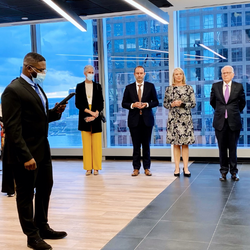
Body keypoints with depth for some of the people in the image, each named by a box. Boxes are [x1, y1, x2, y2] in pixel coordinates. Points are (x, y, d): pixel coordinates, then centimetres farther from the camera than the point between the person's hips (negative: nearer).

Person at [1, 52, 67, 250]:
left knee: (45, 189, 19)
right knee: (26, 195, 6)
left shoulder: (37, 88, 13)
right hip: (26, 154, -10)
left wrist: (55, 113, 0)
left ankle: (43, 228, 36)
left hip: (43, 150, 10)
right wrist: (26, 156, -26)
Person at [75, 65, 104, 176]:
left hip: (96, 118, 0)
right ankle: (88, 168, 5)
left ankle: (96, 168, 4)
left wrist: (95, 114, -11)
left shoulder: (98, 86, 10)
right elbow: (78, 103, 1)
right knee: (86, 144, 0)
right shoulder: (79, 86, 8)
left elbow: (101, 103, 5)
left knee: (96, 144, -2)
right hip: (84, 118, 0)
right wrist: (89, 111, -11)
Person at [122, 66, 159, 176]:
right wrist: (132, 105, -12)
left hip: (147, 119, 0)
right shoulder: (129, 88, 7)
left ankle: (147, 168, 13)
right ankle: (136, 168, 11)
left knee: (146, 145, 5)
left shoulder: (150, 86, 6)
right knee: (136, 145, 3)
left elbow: (156, 102, 6)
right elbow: (124, 103, 6)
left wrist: (147, 104, -11)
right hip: (134, 120, 0)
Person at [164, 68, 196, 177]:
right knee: (176, 144, 4)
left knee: (185, 143, 0)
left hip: (185, 118, -1)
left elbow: (193, 103, 0)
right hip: (173, 118, 1)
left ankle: (185, 168, 6)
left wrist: (182, 104, -13)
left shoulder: (189, 88, 3)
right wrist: (172, 104, -10)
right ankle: (177, 168, 10)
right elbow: (165, 104, 9)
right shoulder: (169, 89, 6)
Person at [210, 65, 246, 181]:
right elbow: (212, 101, 18)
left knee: (233, 148, 4)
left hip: (234, 122, -1)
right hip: (220, 122, 1)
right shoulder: (215, 86, 4)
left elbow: (242, 102, 15)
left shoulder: (239, 86, 2)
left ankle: (234, 171, 16)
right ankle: (223, 171, 15)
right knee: (222, 148, 5)